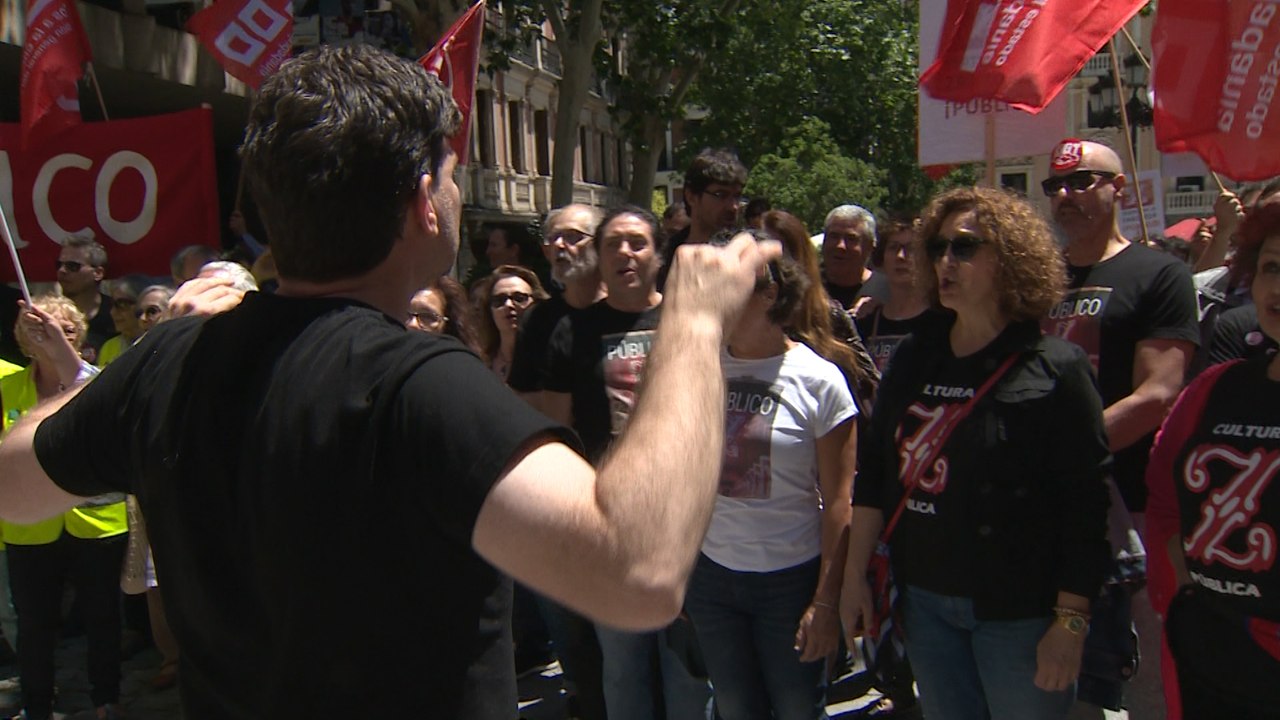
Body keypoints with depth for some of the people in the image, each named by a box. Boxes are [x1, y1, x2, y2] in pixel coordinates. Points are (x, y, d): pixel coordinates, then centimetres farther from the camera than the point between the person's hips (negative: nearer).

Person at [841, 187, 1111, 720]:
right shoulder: (914, 358, 6)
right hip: (924, 598, 5)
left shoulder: (1056, 369, -9)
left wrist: (1071, 622, -14)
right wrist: (854, 576, 6)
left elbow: (1084, 505, -12)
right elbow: (875, 472, 8)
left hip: (1019, 611, -4)